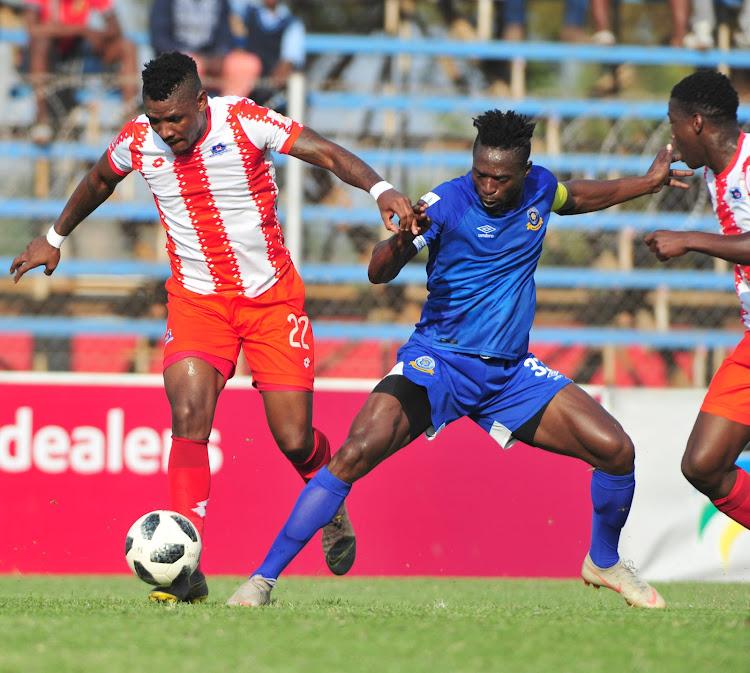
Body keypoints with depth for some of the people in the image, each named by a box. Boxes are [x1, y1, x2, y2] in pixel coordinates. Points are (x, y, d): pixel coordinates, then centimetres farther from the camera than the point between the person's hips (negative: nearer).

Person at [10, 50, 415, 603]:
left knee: (294, 438, -3)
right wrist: (55, 238, 30)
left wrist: (381, 189, -40)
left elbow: (328, 153, -22)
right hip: (197, 298, 2)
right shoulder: (139, 141, -6)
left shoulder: (245, 122, -16)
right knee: (189, 416, -21)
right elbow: (100, 180, 17)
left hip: (272, 294, -2)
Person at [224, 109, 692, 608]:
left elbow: (575, 197, 28)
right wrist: (402, 241, -46)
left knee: (616, 450, -7)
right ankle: (263, 579, -20)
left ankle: (604, 562, 22)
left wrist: (648, 183, 32)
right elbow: (379, 273, -26)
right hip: (438, 361, -5)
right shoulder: (446, 204, -16)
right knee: (357, 453, -26)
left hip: (511, 371, 5)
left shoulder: (538, 188, 1)